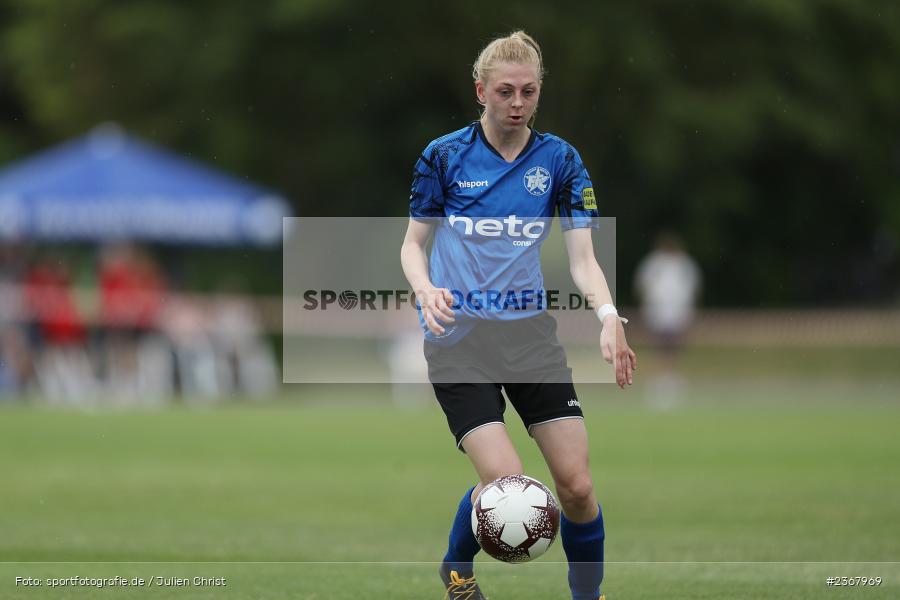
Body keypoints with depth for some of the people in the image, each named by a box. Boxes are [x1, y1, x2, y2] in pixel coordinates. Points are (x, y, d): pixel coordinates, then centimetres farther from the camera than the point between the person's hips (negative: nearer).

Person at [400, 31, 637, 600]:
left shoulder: (559, 159, 2)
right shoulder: (445, 156, -3)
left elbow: (582, 258, -2)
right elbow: (413, 243, 5)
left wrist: (609, 317, -21)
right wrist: (426, 289, -17)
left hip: (531, 331, 3)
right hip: (459, 337, -3)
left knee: (577, 485, -6)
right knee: (505, 484, -16)